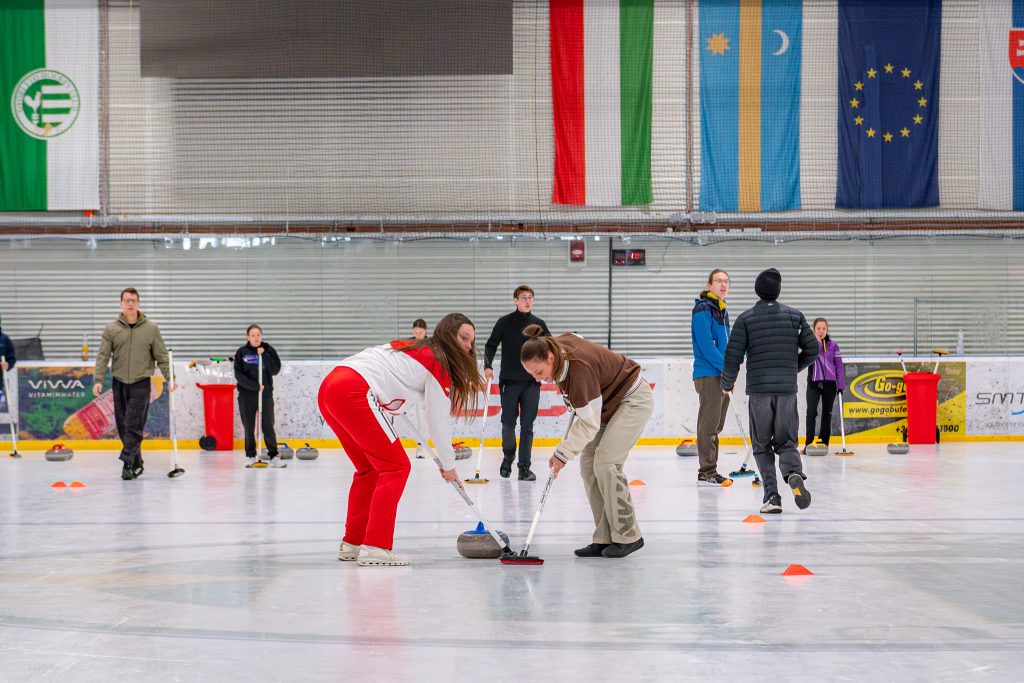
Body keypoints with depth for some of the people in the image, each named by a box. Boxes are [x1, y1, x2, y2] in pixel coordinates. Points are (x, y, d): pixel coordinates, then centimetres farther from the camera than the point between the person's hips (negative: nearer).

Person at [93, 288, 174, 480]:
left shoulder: (151, 328, 1)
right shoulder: (111, 329, 3)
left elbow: (161, 356, 4)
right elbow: (103, 356, 1)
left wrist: (169, 378, -4)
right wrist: (98, 380, -10)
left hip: (141, 383, -2)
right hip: (119, 383, 2)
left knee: (135, 425, -12)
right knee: (123, 426, 6)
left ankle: (127, 463, -13)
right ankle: (137, 464, 17)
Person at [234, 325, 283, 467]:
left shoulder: (268, 350, 3)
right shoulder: (241, 352, 0)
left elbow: (275, 370, -7)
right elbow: (239, 375, -6)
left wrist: (264, 355, -16)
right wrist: (255, 386, -15)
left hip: (266, 393, 0)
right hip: (246, 394, 0)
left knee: (268, 425, -4)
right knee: (249, 427, 4)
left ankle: (273, 456, 1)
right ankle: (250, 456, 15)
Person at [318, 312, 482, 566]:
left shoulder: (412, 347, 28)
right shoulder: (438, 363, 3)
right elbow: (439, 420, 5)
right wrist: (449, 465, 16)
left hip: (329, 387, 9)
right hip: (354, 394, -9)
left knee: (370, 468, 20)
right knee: (396, 466, -2)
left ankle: (352, 543, 25)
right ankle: (375, 547, -6)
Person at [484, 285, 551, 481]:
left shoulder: (539, 324, 8)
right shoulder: (504, 322, 2)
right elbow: (491, 345, 2)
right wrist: (488, 366, -12)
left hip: (532, 382, 1)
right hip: (509, 381, -1)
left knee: (527, 425, -2)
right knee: (508, 423, 3)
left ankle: (524, 466, 0)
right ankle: (508, 457, 27)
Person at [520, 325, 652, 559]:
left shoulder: (579, 369, -37)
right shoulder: (557, 345, -13)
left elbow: (589, 423, -31)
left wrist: (562, 454, -25)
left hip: (634, 399, -10)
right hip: (609, 401, 10)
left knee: (605, 463, -19)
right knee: (587, 463, -1)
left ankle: (628, 536, -9)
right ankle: (604, 538, 0)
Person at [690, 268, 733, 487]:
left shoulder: (722, 311, 18)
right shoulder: (702, 310, -12)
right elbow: (706, 345, -20)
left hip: (722, 376, 10)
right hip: (708, 375, -10)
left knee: (716, 426, 13)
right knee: (709, 424, -8)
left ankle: (710, 471, 19)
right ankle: (706, 473, -6)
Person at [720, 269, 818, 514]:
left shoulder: (746, 318, 0)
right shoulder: (795, 316, 6)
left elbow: (733, 355, -5)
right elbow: (812, 349, 5)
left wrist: (727, 384, 11)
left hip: (758, 389, -1)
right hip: (787, 389, 2)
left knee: (761, 446, 9)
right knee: (786, 442, 10)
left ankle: (772, 495, -4)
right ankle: (794, 474, -22)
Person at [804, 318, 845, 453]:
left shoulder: (833, 345, 3)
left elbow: (839, 365, 3)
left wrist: (841, 385, -2)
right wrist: (817, 340, -19)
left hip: (829, 383, 2)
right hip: (814, 382, -2)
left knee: (827, 413, 8)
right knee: (811, 411, -11)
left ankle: (824, 442, 17)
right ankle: (808, 443, -10)